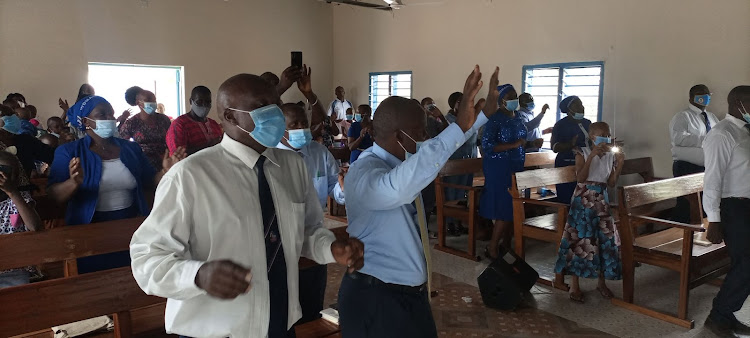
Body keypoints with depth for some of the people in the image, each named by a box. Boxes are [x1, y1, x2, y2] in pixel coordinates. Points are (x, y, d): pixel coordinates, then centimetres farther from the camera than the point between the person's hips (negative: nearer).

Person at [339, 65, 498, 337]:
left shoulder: (405, 157, 1)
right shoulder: (363, 173, -26)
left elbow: (435, 148, 17)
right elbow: (396, 188, -48)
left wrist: (483, 112, 9)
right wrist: (459, 127, -47)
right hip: (375, 300, -8)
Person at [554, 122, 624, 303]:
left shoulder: (610, 156, 7)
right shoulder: (583, 153, -6)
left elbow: (612, 183, 5)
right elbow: (580, 177, -19)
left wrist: (620, 163, -5)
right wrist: (592, 155, -23)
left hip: (601, 201, 5)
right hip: (583, 201, -5)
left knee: (606, 240, 6)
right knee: (581, 239, -3)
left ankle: (602, 282, 23)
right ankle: (575, 285, 6)